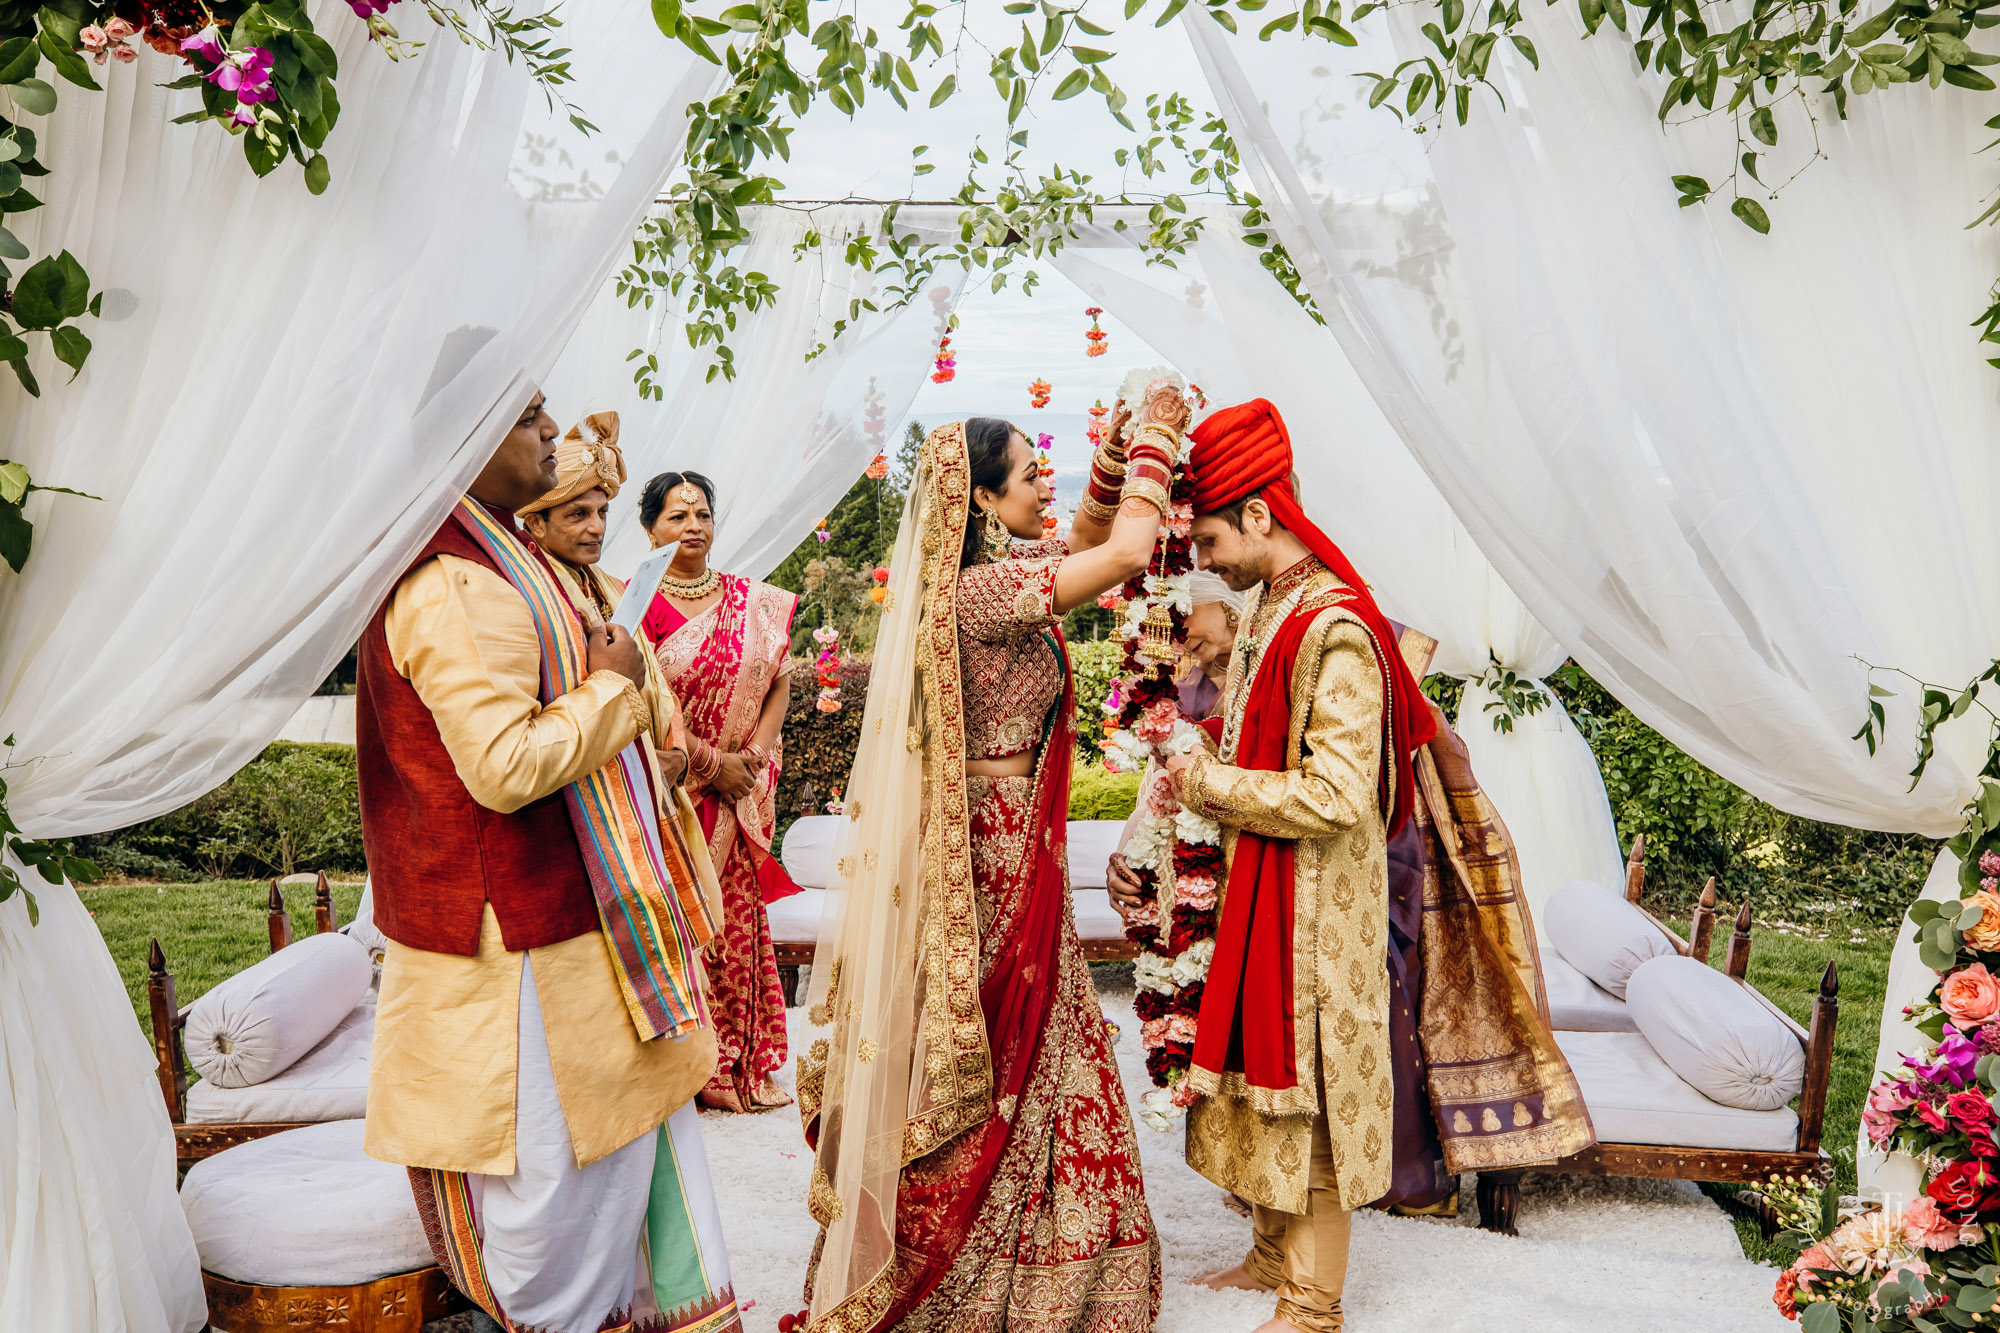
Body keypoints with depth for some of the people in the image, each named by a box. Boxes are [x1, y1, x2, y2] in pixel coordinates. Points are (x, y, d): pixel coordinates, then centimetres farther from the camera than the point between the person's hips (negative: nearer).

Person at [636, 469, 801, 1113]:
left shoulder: (754, 602, 9)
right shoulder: (637, 603, -5)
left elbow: (780, 682, 10)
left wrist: (754, 752, -5)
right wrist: (713, 764, -12)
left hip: (742, 790, 4)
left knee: (740, 912, 7)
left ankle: (741, 1060, 17)